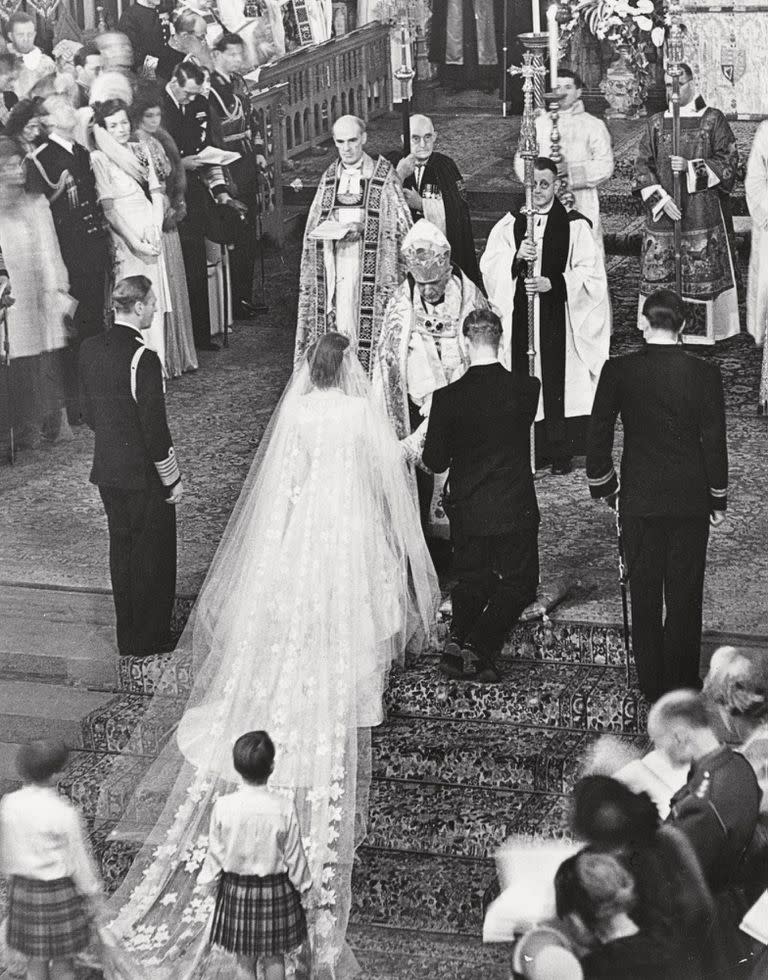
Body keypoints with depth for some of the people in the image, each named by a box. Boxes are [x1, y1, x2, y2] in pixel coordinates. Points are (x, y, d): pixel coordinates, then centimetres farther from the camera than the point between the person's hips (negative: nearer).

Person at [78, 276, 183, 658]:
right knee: (154, 555, 9)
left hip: (107, 470, 7)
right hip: (143, 475, -7)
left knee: (122, 551, 18)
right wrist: (173, 479, -11)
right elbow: (155, 429, -21)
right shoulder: (143, 358, -23)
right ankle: (148, 638, 19)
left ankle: (127, 636, 29)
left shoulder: (90, 349, 0)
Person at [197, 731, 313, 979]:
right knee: (274, 956, 14)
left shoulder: (223, 807, -17)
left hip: (236, 890, 1)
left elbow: (215, 854, -6)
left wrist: (208, 882, 12)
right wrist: (303, 887, 7)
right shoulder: (284, 808, -19)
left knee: (244, 955, 18)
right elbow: (294, 856, -9)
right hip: (275, 890, -1)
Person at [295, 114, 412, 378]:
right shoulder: (329, 177, 13)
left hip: (369, 265, -4)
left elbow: (399, 224, -4)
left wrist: (361, 228, -16)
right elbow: (314, 225, 16)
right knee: (337, 323, -1)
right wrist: (330, 227, -7)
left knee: (367, 325, -7)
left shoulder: (383, 174, -1)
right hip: (334, 262, 4)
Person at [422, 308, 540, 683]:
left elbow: (435, 463, -4)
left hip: (467, 510, 1)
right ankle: (477, 648, -2)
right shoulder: (527, 389, -10)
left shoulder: (447, 398, -11)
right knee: (518, 581, 12)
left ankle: (457, 642, 5)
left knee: (471, 580, 20)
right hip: (515, 509, -1)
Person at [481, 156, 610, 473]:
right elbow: (489, 268, 1)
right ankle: (532, 450, 10)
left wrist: (552, 283, -16)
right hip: (520, 315, 2)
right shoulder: (509, 226, 7)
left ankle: (562, 452, 8)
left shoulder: (574, 226, -1)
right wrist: (516, 258, -18)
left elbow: (589, 274, -4)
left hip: (559, 318, -2)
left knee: (560, 380, -2)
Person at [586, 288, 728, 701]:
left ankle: (651, 685, 19)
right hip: (690, 500, 0)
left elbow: (598, 434, -3)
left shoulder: (618, 371, -8)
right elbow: (714, 441, -5)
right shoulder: (705, 374, -10)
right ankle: (683, 685, 14)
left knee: (644, 595, 12)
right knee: (685, 597, 9)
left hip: (639, 500, 1)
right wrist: (718, 499, 5)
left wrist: (601, 485, 11)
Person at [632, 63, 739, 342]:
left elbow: (729, 161, -1)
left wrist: (691, 168, -13)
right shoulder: (655, 123, 10)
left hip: (704, 212, -2)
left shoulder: (713, 120, 3)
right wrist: (660, 197, -9)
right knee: (658, 273, 1)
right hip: (662, 213, 3)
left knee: (706, 274, -3)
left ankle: (713, 329, 5)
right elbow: (642, 165, 5)